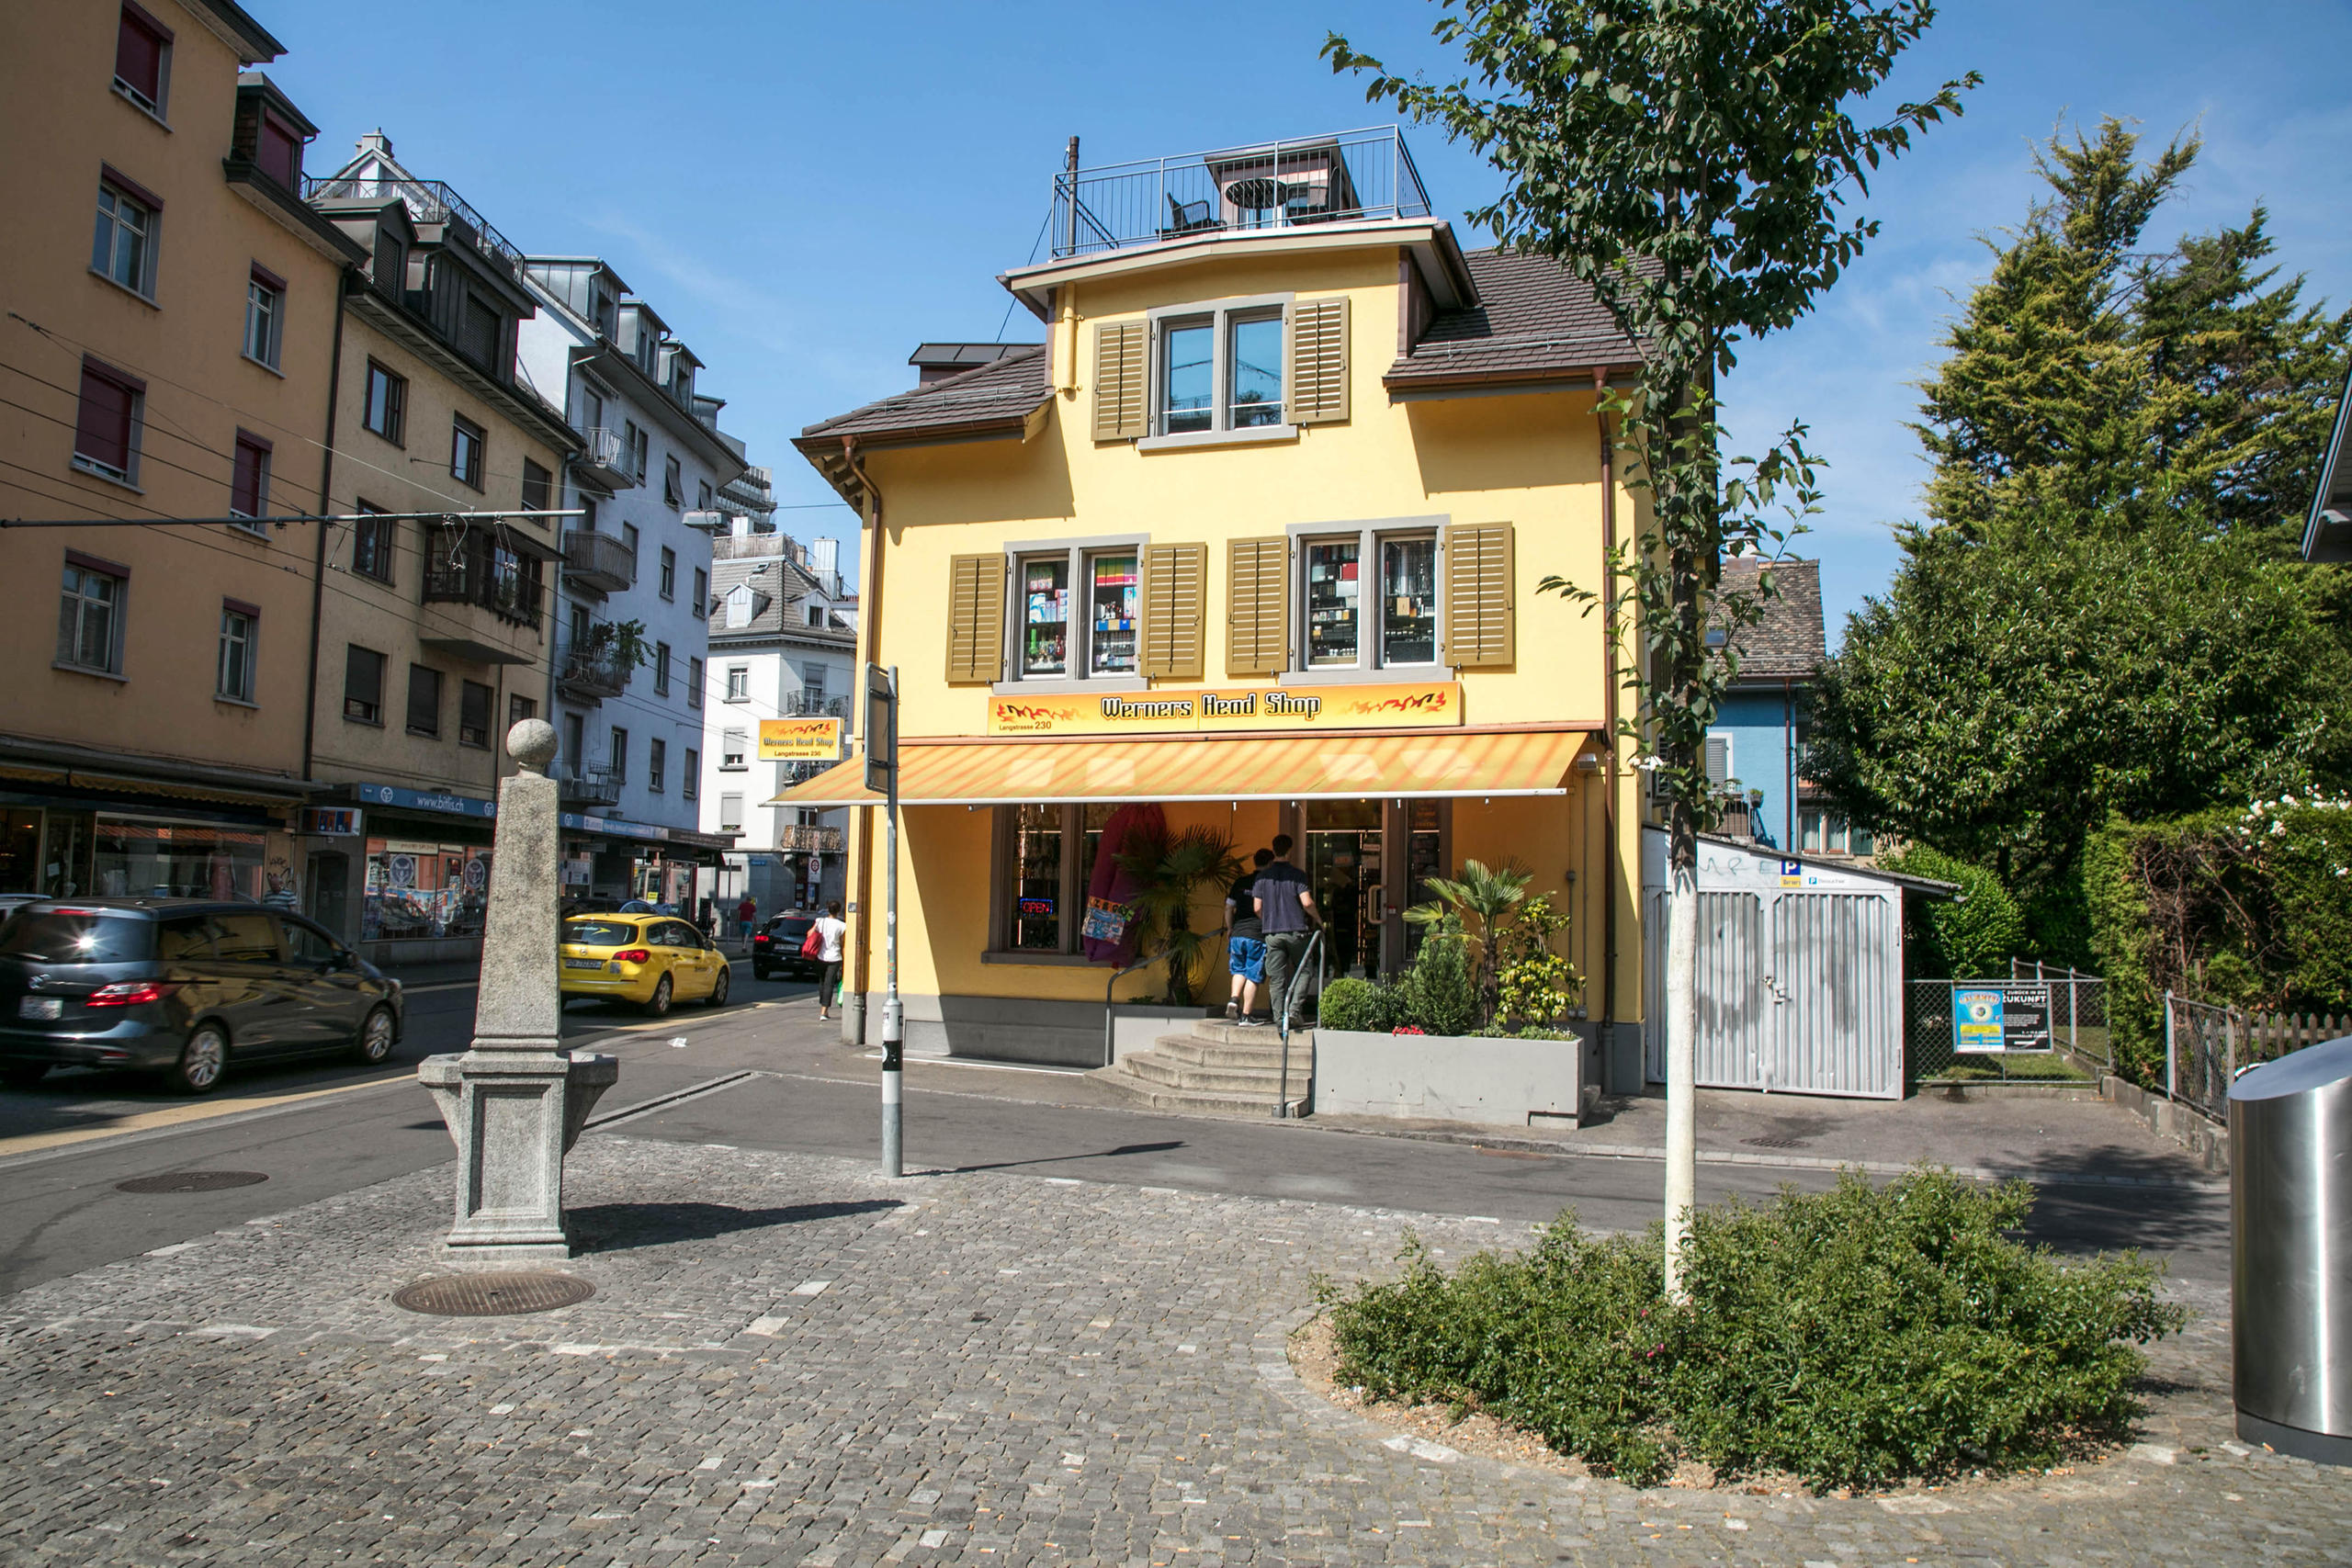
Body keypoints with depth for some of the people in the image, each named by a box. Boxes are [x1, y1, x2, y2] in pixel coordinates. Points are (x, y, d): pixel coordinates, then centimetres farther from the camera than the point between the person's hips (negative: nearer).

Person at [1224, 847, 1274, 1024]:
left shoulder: (1240, 882, 8)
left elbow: (1229, 908, 11)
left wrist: (1230, 929, 23)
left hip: (1238, 934, 4)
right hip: (1258, 936, -4)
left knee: (1239, 970, 21)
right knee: (1253, 976, 3)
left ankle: (1234, 999, 0)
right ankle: (1246, 1015, 4)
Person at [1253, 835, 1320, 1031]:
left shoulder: (1263, 876, 4)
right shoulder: (1297, 874, -6)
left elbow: (1257, 907, 4)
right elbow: (1307, 902, -14)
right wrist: (1317, 918, 5)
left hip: (1272, 933, 3)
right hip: (1295, 930, -3)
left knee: (1276, 978, 6)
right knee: (1303, 970, 11)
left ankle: (1279, 1018, 3)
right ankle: (1294, 1011, -2)